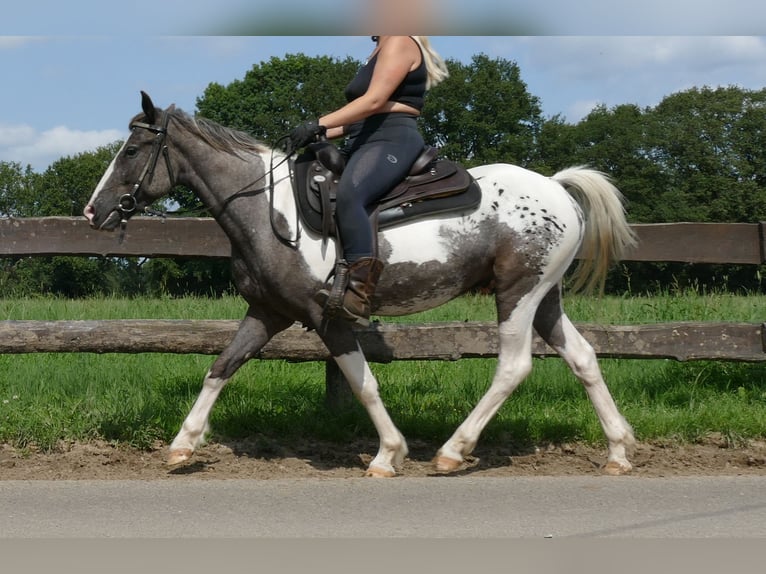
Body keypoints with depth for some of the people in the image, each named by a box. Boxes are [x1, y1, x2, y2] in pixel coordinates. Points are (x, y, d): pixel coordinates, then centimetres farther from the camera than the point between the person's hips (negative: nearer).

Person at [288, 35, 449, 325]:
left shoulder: (400, 43, -4)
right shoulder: (381, 51, 27)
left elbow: (374, 101, -16)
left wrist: (320, 124, -19)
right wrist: (324, 134, 13)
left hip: (392, 142, -12)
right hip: (367, 144, 12)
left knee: (347, 195, -36)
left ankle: (356, 295, -46)